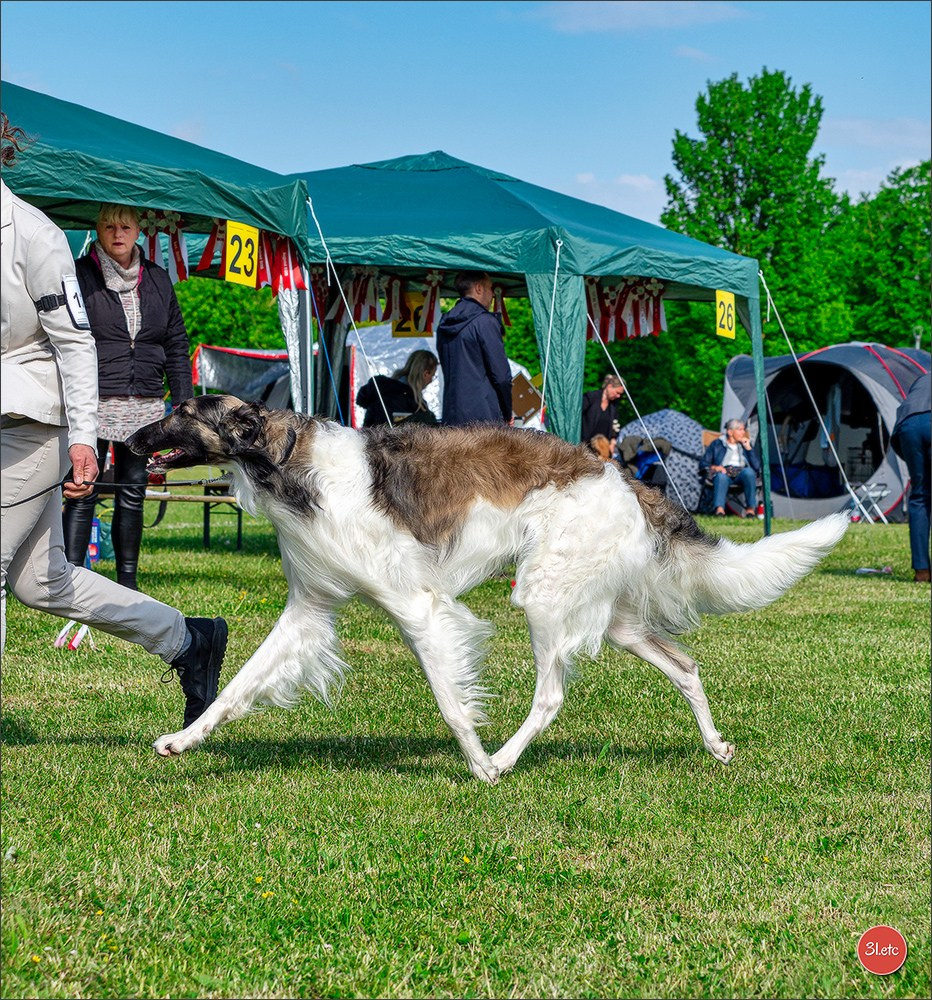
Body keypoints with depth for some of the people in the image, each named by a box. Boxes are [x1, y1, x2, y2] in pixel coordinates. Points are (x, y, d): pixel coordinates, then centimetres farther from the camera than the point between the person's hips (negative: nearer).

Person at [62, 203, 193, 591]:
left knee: (133, 492, 8)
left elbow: (176, 345, 17)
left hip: (144, 406, 4)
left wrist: (183, 401, 11)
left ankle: (127, 581, 16)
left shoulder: (158, 279, 14)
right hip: (94, 402, -4)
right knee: (84, 493, -8)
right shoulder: (80, 276, 0)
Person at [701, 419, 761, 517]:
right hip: (724, 472, -2)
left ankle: (750, 508, -34)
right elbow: (703, 464, 10)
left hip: (741, 473, 2)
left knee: (749, 471, -34)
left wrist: (748, 448, 4)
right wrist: (714, 467, -10)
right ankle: (719, 509, -54)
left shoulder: (745, 445, 22)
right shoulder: (717, 444, 16)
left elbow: (757, 466, 9)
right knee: (721, 476, -39)